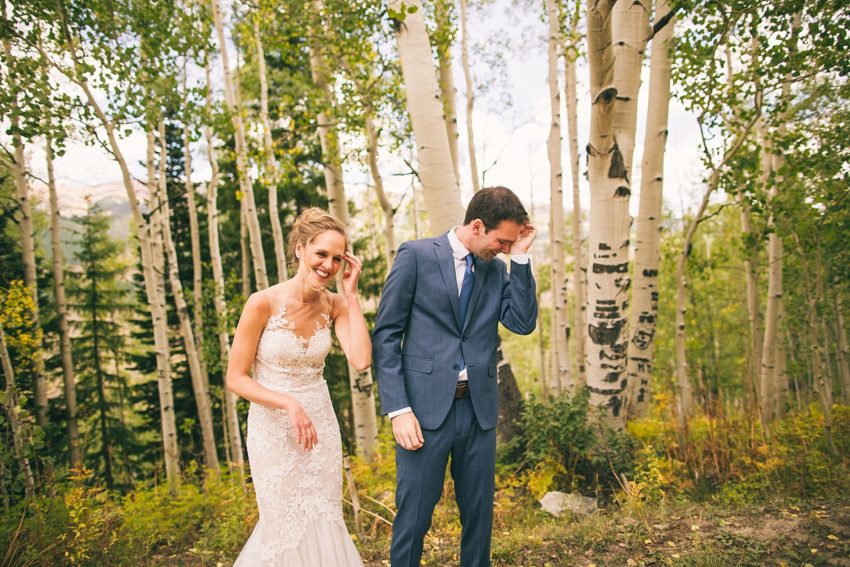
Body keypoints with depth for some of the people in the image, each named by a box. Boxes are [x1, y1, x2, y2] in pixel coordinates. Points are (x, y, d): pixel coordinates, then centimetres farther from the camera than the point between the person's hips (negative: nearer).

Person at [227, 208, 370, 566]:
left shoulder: (334, 305, -5)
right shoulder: (263, 303, -16)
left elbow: (361, 360, -20)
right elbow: (235, 378, -11)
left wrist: (351, 294, -17)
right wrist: (288, 403, -23)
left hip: (320, 425, 4)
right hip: (273, 428, -3)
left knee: (324, 523, 14)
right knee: (287, 527, 10)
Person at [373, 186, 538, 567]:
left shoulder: (497, 268, 11)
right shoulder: (416, 255, -4)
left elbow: (523, 323, -1)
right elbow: (385, 336, -6)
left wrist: (521, 257, -4)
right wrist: (398, 409, -12)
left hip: (479, 408, 5)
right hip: (426, 407, -4)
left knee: (479, 513, 15)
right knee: (414, 515, 5)